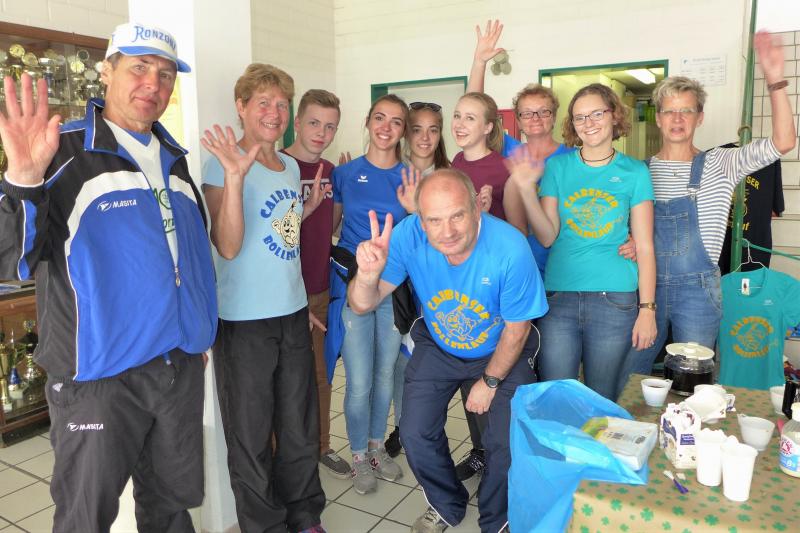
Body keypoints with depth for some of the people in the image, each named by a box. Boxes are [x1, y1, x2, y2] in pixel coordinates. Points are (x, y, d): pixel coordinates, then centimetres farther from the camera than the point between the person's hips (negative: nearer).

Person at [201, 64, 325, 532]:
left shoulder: (290, 165, 11)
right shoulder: (224, 163, -9)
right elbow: (228, 246, -20)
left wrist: (309, 205, 9)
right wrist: (234, 176, -28)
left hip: (293, 313, 7)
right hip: (244, 319, -6)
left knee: (300, 427, 17)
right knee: (252, 436, 7)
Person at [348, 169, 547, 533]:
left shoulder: (510, 249, -34)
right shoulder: (409, 236, -28)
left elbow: (516, 329, -18)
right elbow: (362, 305, -25)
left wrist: (490, 382, -6)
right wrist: (368, 273, -48)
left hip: (502, 351, -2)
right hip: (437, 348, 2)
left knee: (508, 442, -7)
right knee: (416, 435, 1)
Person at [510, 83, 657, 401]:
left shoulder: (634, 172, 4)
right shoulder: (557, 166, 6)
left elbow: (644, 248, 3)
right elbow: (547, 237, -1)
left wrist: (647, 309, -2)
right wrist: (527, 189, -13)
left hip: (614, 302, 0)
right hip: (558, 299, 1)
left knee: (601, 401, 12)